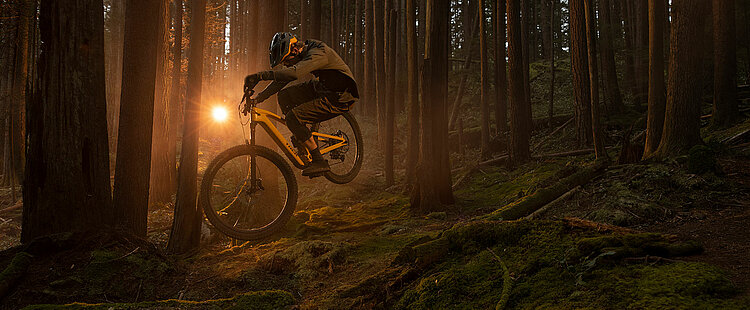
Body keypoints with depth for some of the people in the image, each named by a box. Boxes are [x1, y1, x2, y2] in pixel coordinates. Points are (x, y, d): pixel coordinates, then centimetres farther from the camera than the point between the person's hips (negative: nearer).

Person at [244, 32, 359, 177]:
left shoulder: (318, 53, -27)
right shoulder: (299, 54, 2)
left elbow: (294, 73, -43)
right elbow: (282, 78, 6)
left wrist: (260, 75, -44)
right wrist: (258, 97, -4)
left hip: (339, 99, -9)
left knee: (293, 118, -18)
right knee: (284, 95, 4)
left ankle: (319, 161, -10)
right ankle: (302, 143, 14)